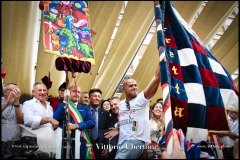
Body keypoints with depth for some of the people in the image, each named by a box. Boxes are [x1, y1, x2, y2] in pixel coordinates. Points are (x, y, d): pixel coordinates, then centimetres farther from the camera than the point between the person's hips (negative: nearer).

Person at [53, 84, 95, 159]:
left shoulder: (85, 108, 11)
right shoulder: (61, 106, 7)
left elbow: (92, 122, -2)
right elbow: (55, 120, -10)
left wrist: (76, 125, -17)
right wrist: (64, 102, -10)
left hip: (80, 142, 2)